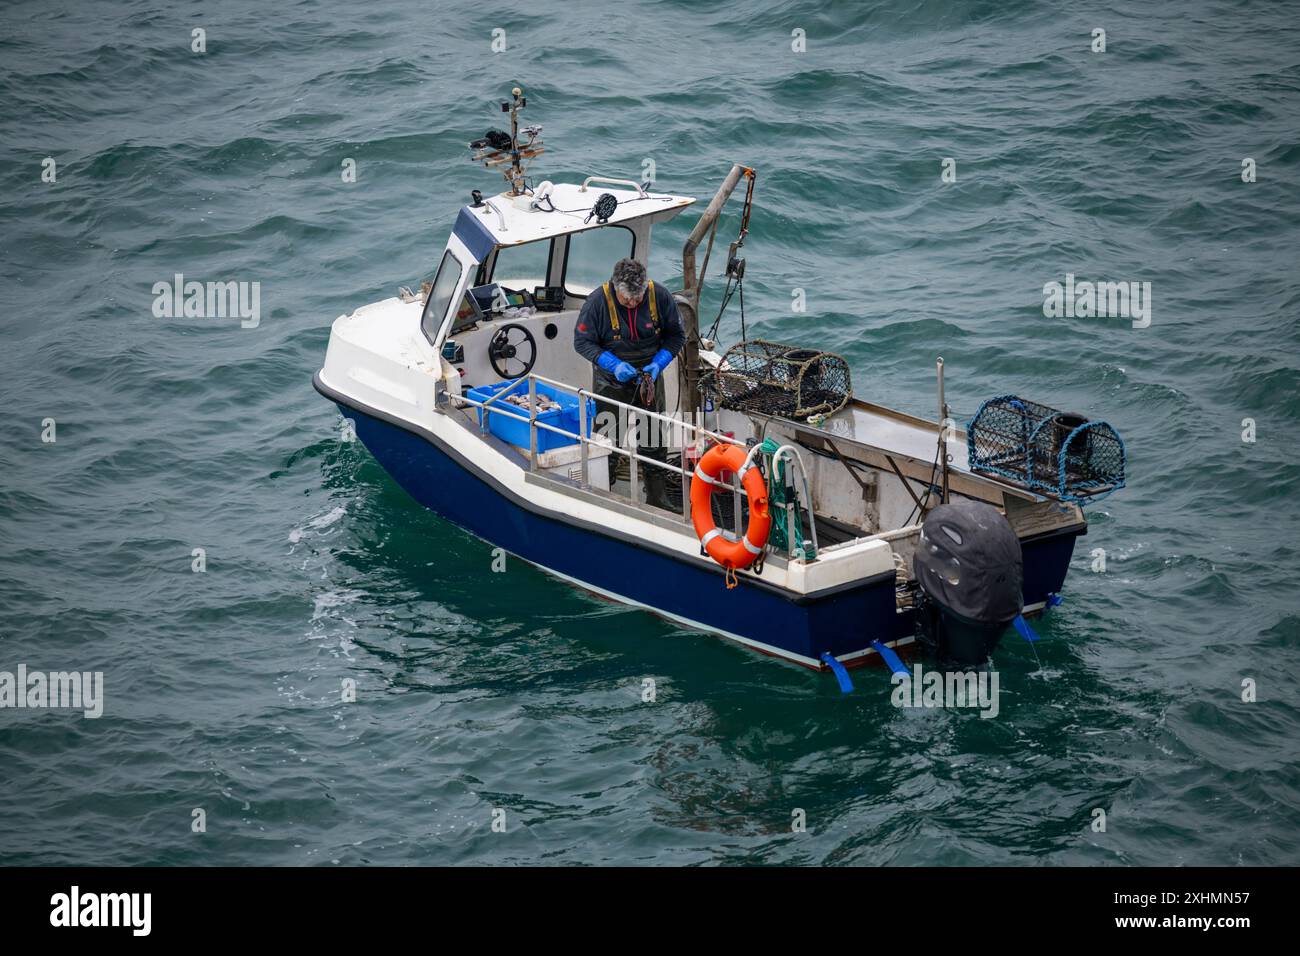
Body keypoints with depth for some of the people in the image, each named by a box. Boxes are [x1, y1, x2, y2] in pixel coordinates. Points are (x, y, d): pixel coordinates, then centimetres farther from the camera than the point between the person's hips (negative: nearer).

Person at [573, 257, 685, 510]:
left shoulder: (660, 297, -14)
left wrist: (658, 363, -16)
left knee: (654, 441, 7)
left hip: (649, 376, 2)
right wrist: (614, 365, -22)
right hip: (611, 381, -2)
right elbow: (582, 342, -11)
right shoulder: (598, 301, -21)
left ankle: (657, 498, 17)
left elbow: (676, 336, 0)